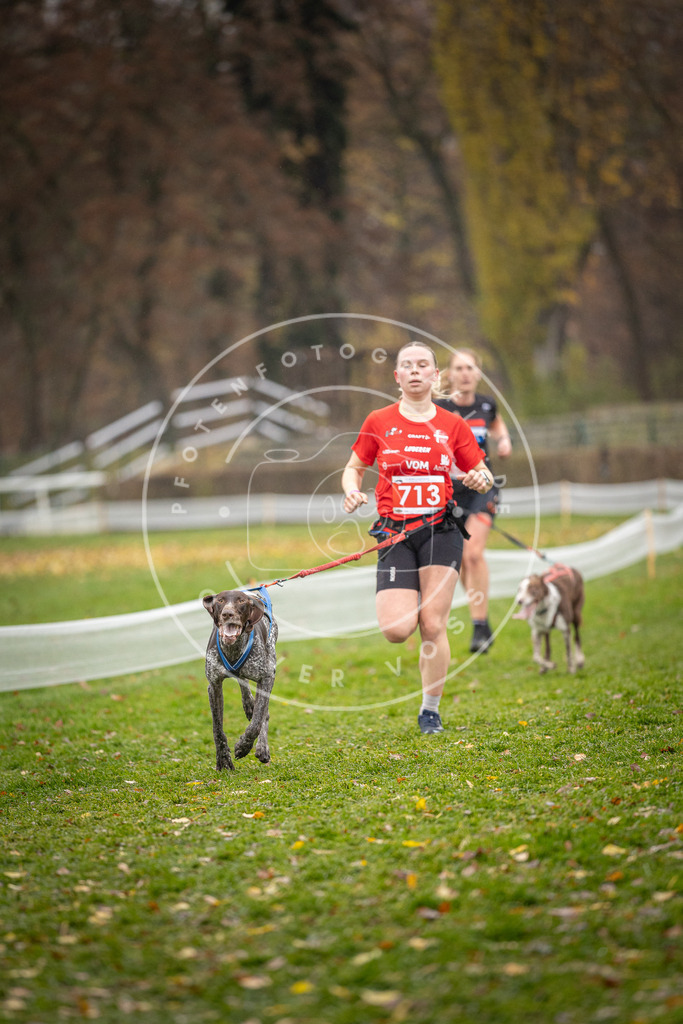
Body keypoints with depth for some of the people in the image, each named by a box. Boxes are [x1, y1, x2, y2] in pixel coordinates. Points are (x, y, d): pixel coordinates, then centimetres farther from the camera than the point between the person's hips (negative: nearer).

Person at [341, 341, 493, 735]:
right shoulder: (378, 422, 5)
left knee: (433, 626, -7)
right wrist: (352, 491, -6)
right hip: (396, 533, 0)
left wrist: (481, 479, -10)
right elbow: (354, 468, 15)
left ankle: (431, 710, 11)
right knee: (396, 630, -13)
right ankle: (409, 601, 25)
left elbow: (483, 474, 13)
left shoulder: (453, 425, 6)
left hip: (441, 529, 0)